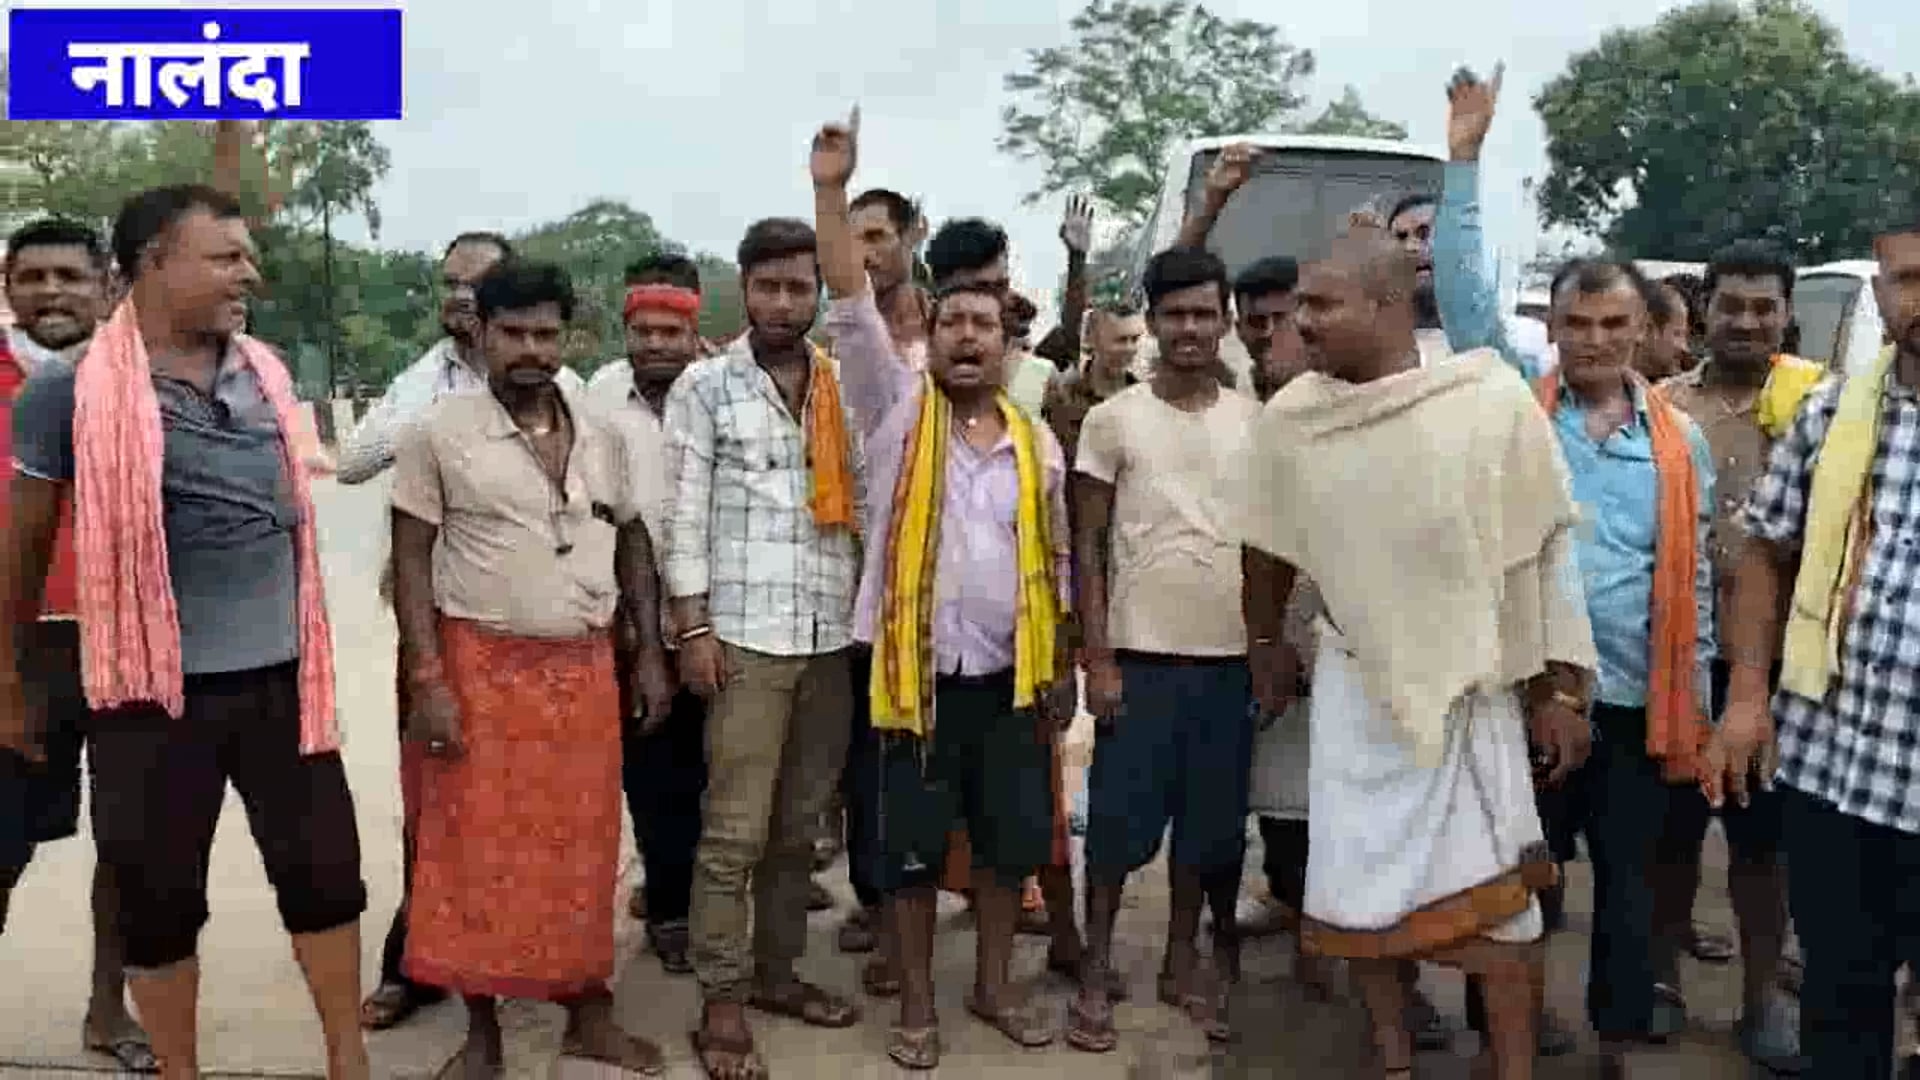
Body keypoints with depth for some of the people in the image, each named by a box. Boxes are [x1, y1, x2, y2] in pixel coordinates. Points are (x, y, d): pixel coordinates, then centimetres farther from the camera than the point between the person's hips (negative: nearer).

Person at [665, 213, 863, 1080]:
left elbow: (863, 504, 14)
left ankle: (776, 971, 25)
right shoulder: (705, 386, 0)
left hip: (831, 636, 4)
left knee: (799, 824, 11)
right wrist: (693, 627, -9)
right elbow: (685, 513, -3)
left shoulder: (843, 390, 12)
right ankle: (721, 1002, 8)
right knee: (734, 831, -2)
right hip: (745, 636, -4)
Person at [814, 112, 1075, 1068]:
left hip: (1011, 676, 3)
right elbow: (852, 308, -12)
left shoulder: (1037, 441, 6)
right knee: (911, 847, 6)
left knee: (1009, 840, 13)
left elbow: (1054, 563, 12)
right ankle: (916, 1004, 21)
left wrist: (1060, 668, 11)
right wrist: (830, 192, -20)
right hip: (918, 672, -3)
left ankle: (994, 986, 31)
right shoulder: (897, 411, -2)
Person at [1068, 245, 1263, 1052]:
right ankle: (1095, 974, 17)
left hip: (1230, 656, 3)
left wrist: (1274, 644, 6)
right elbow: (1087, 548, -2)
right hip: (1140, 655, -3)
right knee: (1119, 822, 3)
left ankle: (1182, 963, 27)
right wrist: (1098, 659, -7)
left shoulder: (1254, 420, 6)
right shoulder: (1114, 418, -3)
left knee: (1208, 822, 11)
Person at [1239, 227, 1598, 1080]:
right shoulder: (1290, 417, -8)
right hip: (1354, 681, 3)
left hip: (1475, 682, -2)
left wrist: (1561, 686, -4)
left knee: (1494, 888, 3)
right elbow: (1269, 551, 9)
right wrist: (1267, 651, 19)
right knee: (1361, 886, 10)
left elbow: (1548, 550, -7)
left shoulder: (1494, 401, -16)